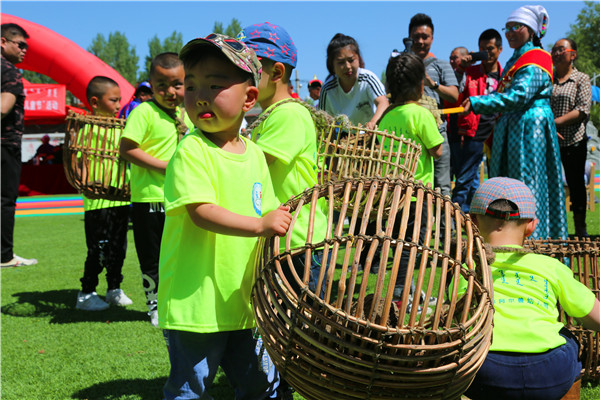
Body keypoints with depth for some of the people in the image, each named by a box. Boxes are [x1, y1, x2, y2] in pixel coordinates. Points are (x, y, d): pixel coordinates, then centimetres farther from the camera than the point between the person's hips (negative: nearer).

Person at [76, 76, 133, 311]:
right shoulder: (87, 129, -10)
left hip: (121, 198, 7)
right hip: (97, 201, -7)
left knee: (118, 248, 14)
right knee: (97, 251, -1)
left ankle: (114, 289, 28)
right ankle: (86, 294, 13)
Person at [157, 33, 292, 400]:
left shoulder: (255, 154, 8)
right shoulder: (192, 150, -12)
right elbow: (201, 213, -23)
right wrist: (260, 225, -30)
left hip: (244, 301, 6)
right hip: (195, 302, -6)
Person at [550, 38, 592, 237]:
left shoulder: (581, 79, 3)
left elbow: (583, 110, -8)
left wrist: (556, 122, -17)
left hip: (574, 141, -2)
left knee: (576, 184, 5)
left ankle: (580, 228, 17)